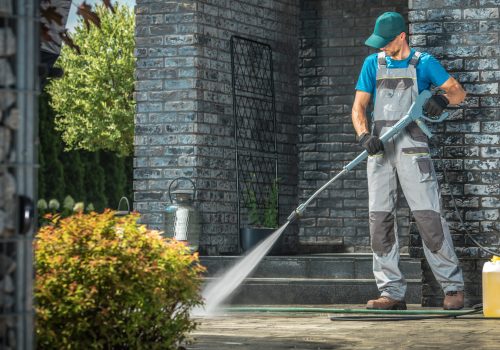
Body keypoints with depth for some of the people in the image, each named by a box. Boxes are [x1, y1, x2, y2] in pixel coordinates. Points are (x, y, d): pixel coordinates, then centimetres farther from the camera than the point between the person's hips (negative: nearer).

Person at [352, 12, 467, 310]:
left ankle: (453, 287, -5)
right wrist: (365, 136, -10)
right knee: (380, 218, 0)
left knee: (428, 215, -11)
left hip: (411, 146, -4)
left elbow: (459, 91, 1)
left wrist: (443, 99, -22)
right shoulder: (373, 64, 15)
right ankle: (392, 293, 3)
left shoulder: (423, 62, 5)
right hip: (380, 148, 4)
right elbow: (358, 107, 9)